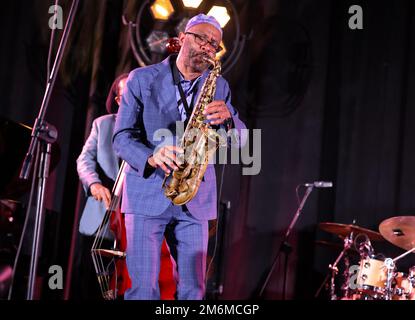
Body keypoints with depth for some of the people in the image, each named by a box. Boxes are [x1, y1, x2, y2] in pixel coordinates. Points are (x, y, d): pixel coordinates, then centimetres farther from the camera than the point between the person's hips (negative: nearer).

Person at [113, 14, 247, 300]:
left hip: (195, 199, 3)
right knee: (143, 289, -5)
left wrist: (228, 118, -17)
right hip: (147, 194, -3)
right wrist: (152, 156, -24)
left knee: (193, 290, 3)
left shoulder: (219, 86, 10)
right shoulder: (142, 79, 1)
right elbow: (122, 137, -3)